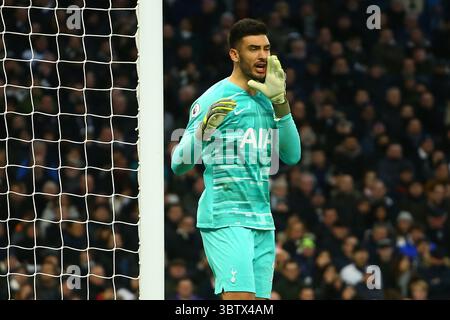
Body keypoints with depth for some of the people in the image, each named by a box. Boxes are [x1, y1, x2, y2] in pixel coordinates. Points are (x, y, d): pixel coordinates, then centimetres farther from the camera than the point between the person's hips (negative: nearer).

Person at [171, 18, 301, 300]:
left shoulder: (267, 102, 17)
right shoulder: (214, 99, -5)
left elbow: (292, 156, 8)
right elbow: (179, 165, -9)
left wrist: (280, 103, 0)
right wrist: (204, 129, -29)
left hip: (263, 222, 7)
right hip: (225, 219, -7)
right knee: (240, 298, -20)